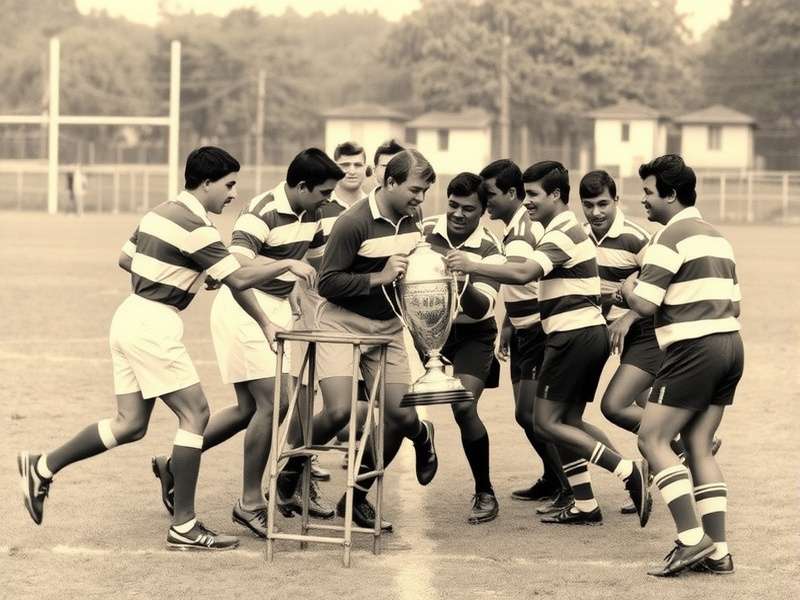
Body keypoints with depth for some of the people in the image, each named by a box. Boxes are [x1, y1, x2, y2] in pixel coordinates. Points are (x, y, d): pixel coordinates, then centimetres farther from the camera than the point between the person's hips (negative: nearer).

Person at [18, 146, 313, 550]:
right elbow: (238, 279, -18)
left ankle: (43, 468, 12)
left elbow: (125, 259, 22)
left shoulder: (160, 213, 14)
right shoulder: (195, 226, -15)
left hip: (131, 318, 10)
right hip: (154, 326, -10)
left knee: (131, 424, 10)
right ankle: (183, 525, -4)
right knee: (195, 413, -4)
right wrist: (287, 266, -8)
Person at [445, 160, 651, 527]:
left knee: (546, 421, -7)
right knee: (567, 421, 13)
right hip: (591, 333, 10)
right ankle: (584, 506, 13)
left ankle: (628, 470, -13)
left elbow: (524, 273, -31)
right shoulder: (569, 230, 20)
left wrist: (472, 266, -35)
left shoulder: (561, 235, -14)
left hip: (573, 337, -10)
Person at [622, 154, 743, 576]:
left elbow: (645, 305, -15)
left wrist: (628, 288, 5)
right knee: (699, 447, 10)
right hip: (729, 342, 9)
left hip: (694, 349, -9)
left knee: (652, 439, -3)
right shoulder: (716, 237, 19)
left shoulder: (672, 237, -10)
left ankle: (692, 538, -13)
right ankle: (717, 551, 5)